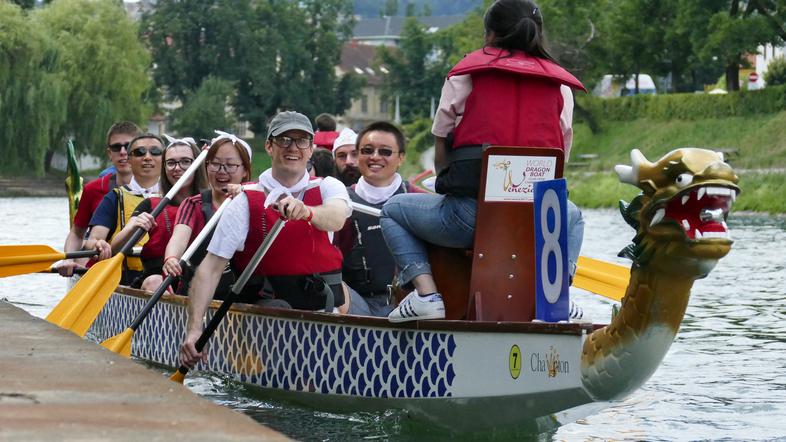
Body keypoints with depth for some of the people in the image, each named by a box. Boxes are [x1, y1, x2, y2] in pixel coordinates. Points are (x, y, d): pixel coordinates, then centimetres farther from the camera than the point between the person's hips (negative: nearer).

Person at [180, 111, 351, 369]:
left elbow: (336, 218, -18)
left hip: (326, 306, 1)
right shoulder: (246, 202, 1)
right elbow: (210, 269, -5)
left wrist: (305, 211, -41)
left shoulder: (328, 188, 7)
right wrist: (194, 329, -17)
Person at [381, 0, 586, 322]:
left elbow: (441, 153, 9)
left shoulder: (467, 71, 8)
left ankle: (425, 293, 0)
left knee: (393, 210, 24)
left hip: (470, 215, -3)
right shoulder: (560, 84, 15)